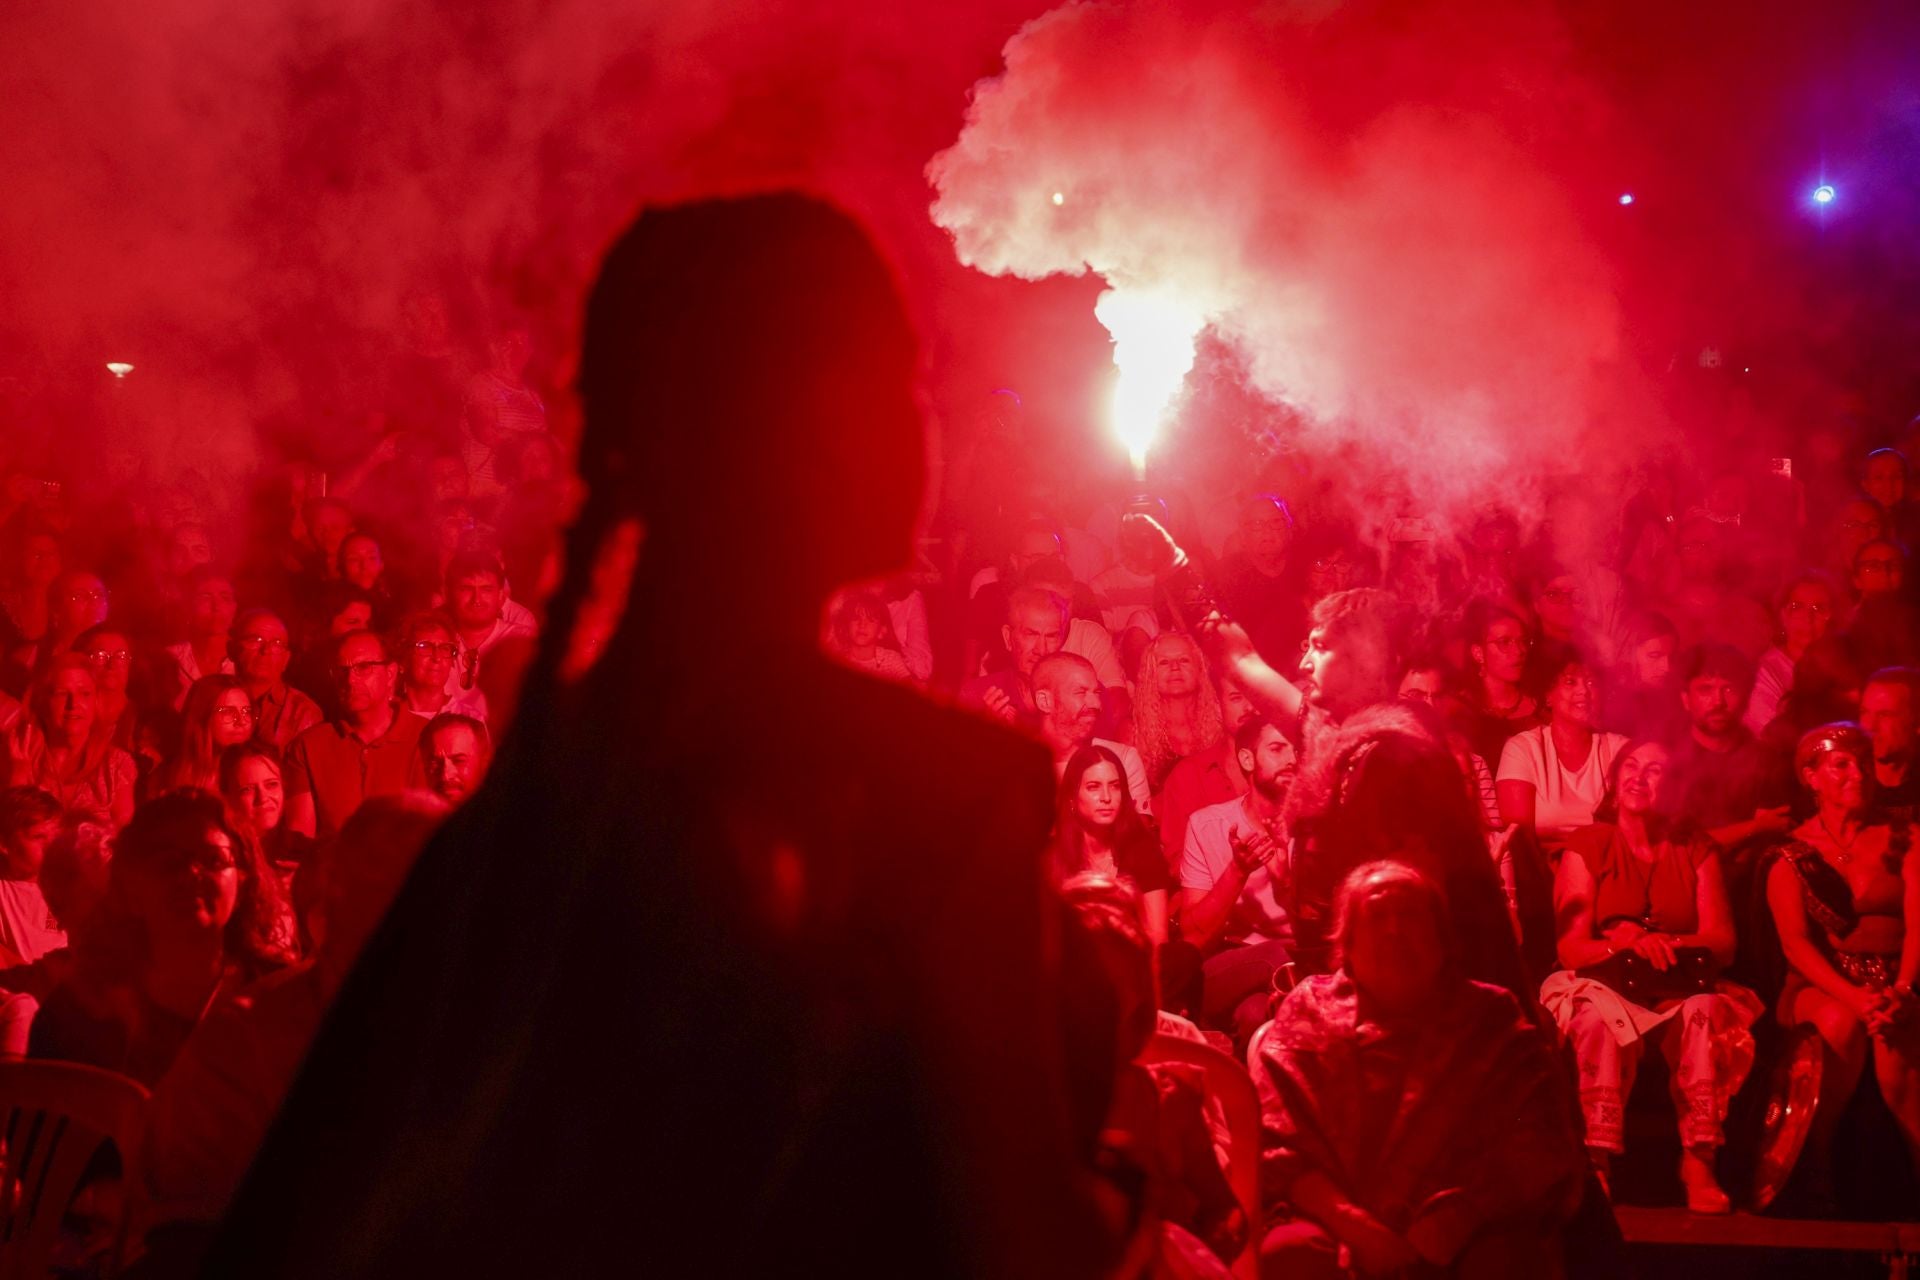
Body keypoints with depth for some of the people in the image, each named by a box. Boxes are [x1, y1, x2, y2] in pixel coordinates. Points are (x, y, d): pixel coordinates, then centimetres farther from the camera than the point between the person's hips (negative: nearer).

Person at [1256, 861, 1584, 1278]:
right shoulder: (1308, 1012, 16)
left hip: (1463, 1241, 0)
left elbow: (1539, 1147, 3)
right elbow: (1275, 1143, 3)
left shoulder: (1495, 1021, 16)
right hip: (1340, 1228, 1)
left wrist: (1455, 1218, -15)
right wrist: (1348, 1221, -15)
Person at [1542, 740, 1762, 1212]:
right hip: (1605, 986, -1)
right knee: (1599, 1015, -37)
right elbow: (1570, 947, -4)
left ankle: (1698, 1162, -39)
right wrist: (1623, 945, -25)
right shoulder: (1587, 846, 5)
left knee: (1704, 1010, -34)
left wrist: (1658, 942, -18)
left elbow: (1723, 943, 1)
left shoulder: (1698, 850, 11)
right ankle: (1597, 1163, -43)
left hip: (1680, 990, 1)